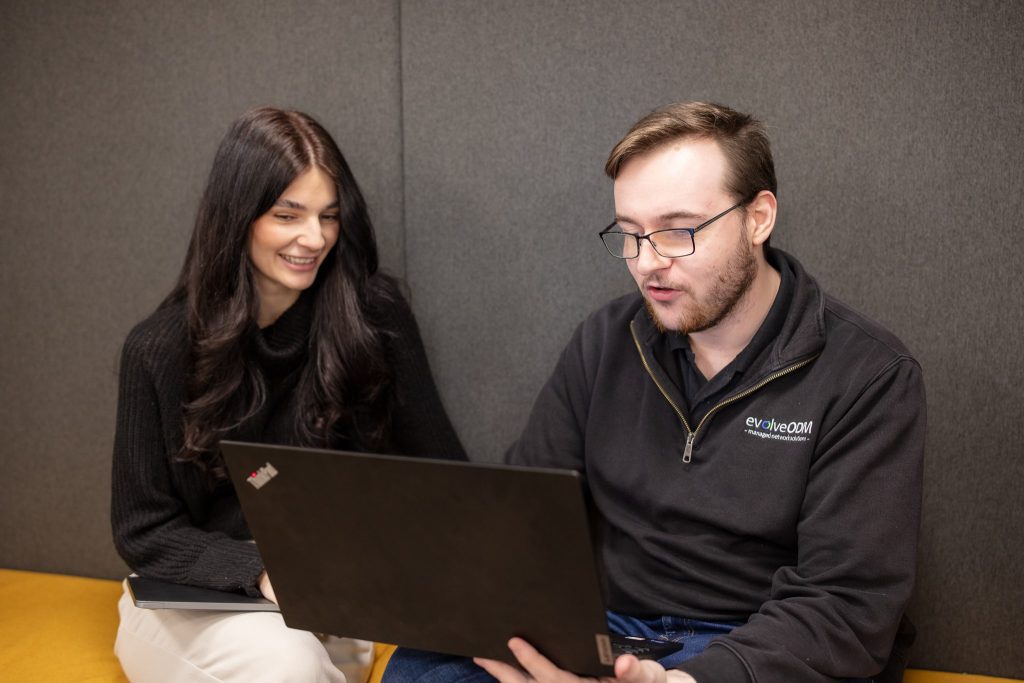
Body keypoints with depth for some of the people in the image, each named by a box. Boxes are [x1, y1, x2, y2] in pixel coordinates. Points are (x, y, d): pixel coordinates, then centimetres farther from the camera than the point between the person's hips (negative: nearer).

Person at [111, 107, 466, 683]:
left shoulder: (375, 314, -5)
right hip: (194, 601, -2)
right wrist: (260, 570, -22)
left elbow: (438, 469, 0)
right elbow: (143, 530, -4)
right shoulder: (160, 349, -6)